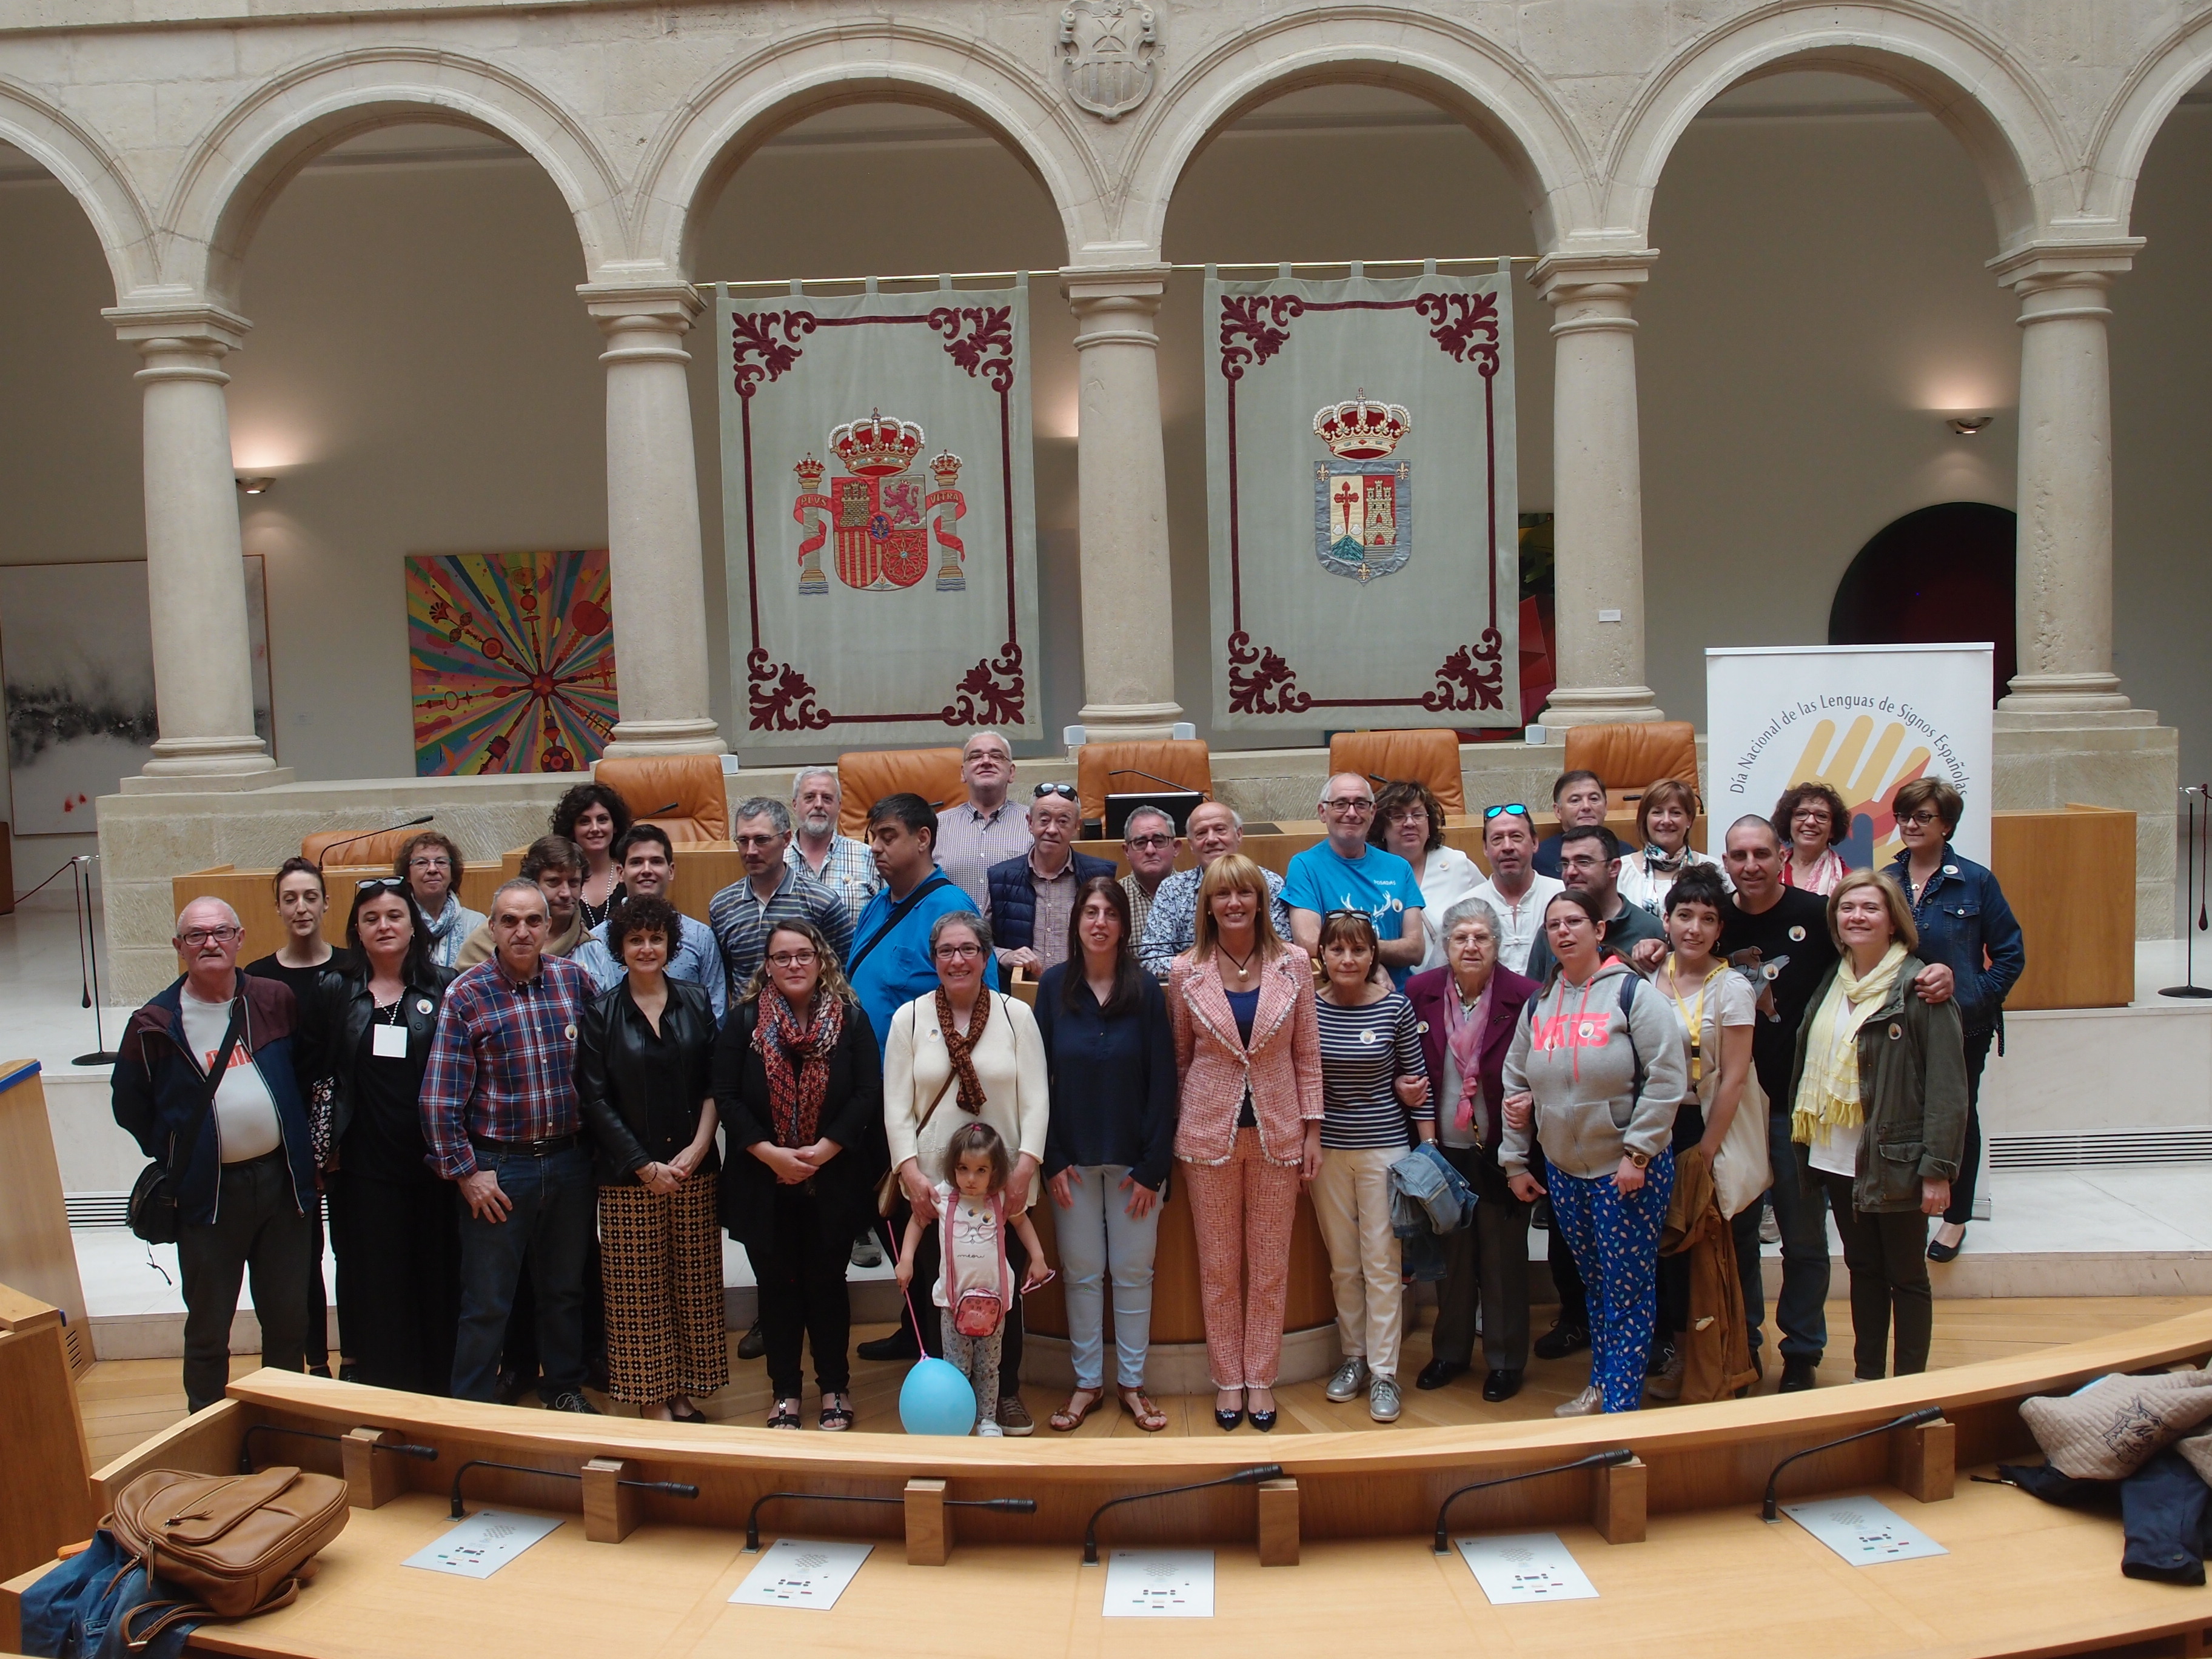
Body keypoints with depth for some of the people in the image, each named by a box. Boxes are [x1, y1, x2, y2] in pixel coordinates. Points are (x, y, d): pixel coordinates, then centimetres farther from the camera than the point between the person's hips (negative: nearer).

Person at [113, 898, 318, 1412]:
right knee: (208, 1328, 7)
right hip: (208, 1193, -2)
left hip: (282, 1180, 2)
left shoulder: (275, 1000, 2)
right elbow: (129, 1106, 8)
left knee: (289, 1317, 12)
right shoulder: (155, 1024, -4)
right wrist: (174, 1157, 4)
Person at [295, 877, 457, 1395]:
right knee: (372, 1279, 5)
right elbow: (310, 1073, 9)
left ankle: (437, 1396, 19)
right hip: (362, 1164, 1)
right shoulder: (331, 991, 5)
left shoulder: (445, 988, 1)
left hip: (432, 1160, 0)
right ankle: (378, 1391, 17)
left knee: (436, 1276, 6)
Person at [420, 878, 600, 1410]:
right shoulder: (467, 995, -9)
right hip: (498, 1166, -3)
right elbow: (440, 1096, -9)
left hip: (570, 1161, 3)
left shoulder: (574, 980, 0)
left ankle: (565, 1388, 34)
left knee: (565, 1289, 17)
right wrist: (464, 1171, -10)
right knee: (487, 1303, 6)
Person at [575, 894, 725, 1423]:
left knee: (694, 1284, 6)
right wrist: (646, 1166, -9)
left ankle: (685, 1391, 17)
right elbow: (594, 1101, -3)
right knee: (640, 1291, 2)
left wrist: (697, 1149, -8)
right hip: (628, 1176, -2)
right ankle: (653, 1399, 12)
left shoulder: (696, 1002, 6)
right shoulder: (600, 1013, 0)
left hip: (694, 1170, 2)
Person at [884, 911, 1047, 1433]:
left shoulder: (1017, 1015, 1)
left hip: (1004, 1184, 0)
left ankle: (1006, 1390, 24)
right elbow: (897, 1106, 0)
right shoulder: (909, 1018, 3)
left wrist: (1024, 1169, -11)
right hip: (933, 1184, 0)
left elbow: (1035, 1100, -2)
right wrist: (910, 1171, -10)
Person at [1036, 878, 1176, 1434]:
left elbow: (1162, 1081, -5)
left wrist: (1153, 1166, -9)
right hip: (1073, 1156, 1)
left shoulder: (1145, 989, -6)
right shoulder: (1054, 986, -2)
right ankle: (1087, 1383, 22)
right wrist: (1052, 1159, -6)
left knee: (1133, 1272, 7)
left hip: (1133, 1157, -1)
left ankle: (1131, 1383, 21)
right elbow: (1040, 1075, -1)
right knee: (1082, 1272, 9)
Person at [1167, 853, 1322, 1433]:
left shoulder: (1293, 965, -2)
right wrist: (1178, 1130, 5)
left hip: (1277, 1130, 0)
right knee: (1218, 1265, 9)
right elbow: (1180, 1057, 6)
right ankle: (1228, 1380, 23)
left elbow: (1307, 1053, 2)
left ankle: (1261, 1378, 22)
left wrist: (1312, 1130, 0)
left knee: (1270, 1264, 8)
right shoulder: (1186, 972, -3)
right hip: (1209, 1133, 0)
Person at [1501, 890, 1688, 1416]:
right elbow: (1516, 1082, 15)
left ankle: (1619, 1405, 9)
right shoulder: (1539, 1003, 9)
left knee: (1628, 1292, 0)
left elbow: (1667, 1076, -14)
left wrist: (1638, 1154, -16)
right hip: (1563, 1173, 5)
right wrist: (1514, 1162, 14)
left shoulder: (1631, 992, -9)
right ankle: (1599, 1386, 29)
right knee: (1596, 1286, 15)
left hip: (1627, 1171, -5)